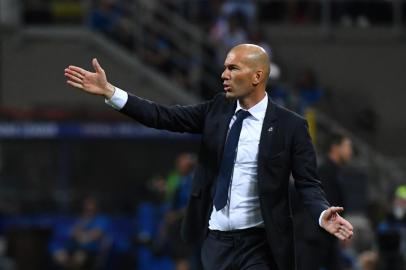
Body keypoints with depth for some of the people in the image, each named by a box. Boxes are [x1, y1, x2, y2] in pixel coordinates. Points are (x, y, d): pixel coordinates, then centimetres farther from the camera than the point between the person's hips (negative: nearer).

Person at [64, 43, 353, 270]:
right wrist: (109, 91, -6)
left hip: (259, 244, -4)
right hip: (216, 240, 5)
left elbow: (308, 183, -9)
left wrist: (323, 214, -30)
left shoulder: (290, 125, -7)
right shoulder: (217, 109, 5)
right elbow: (166, 117, 1)